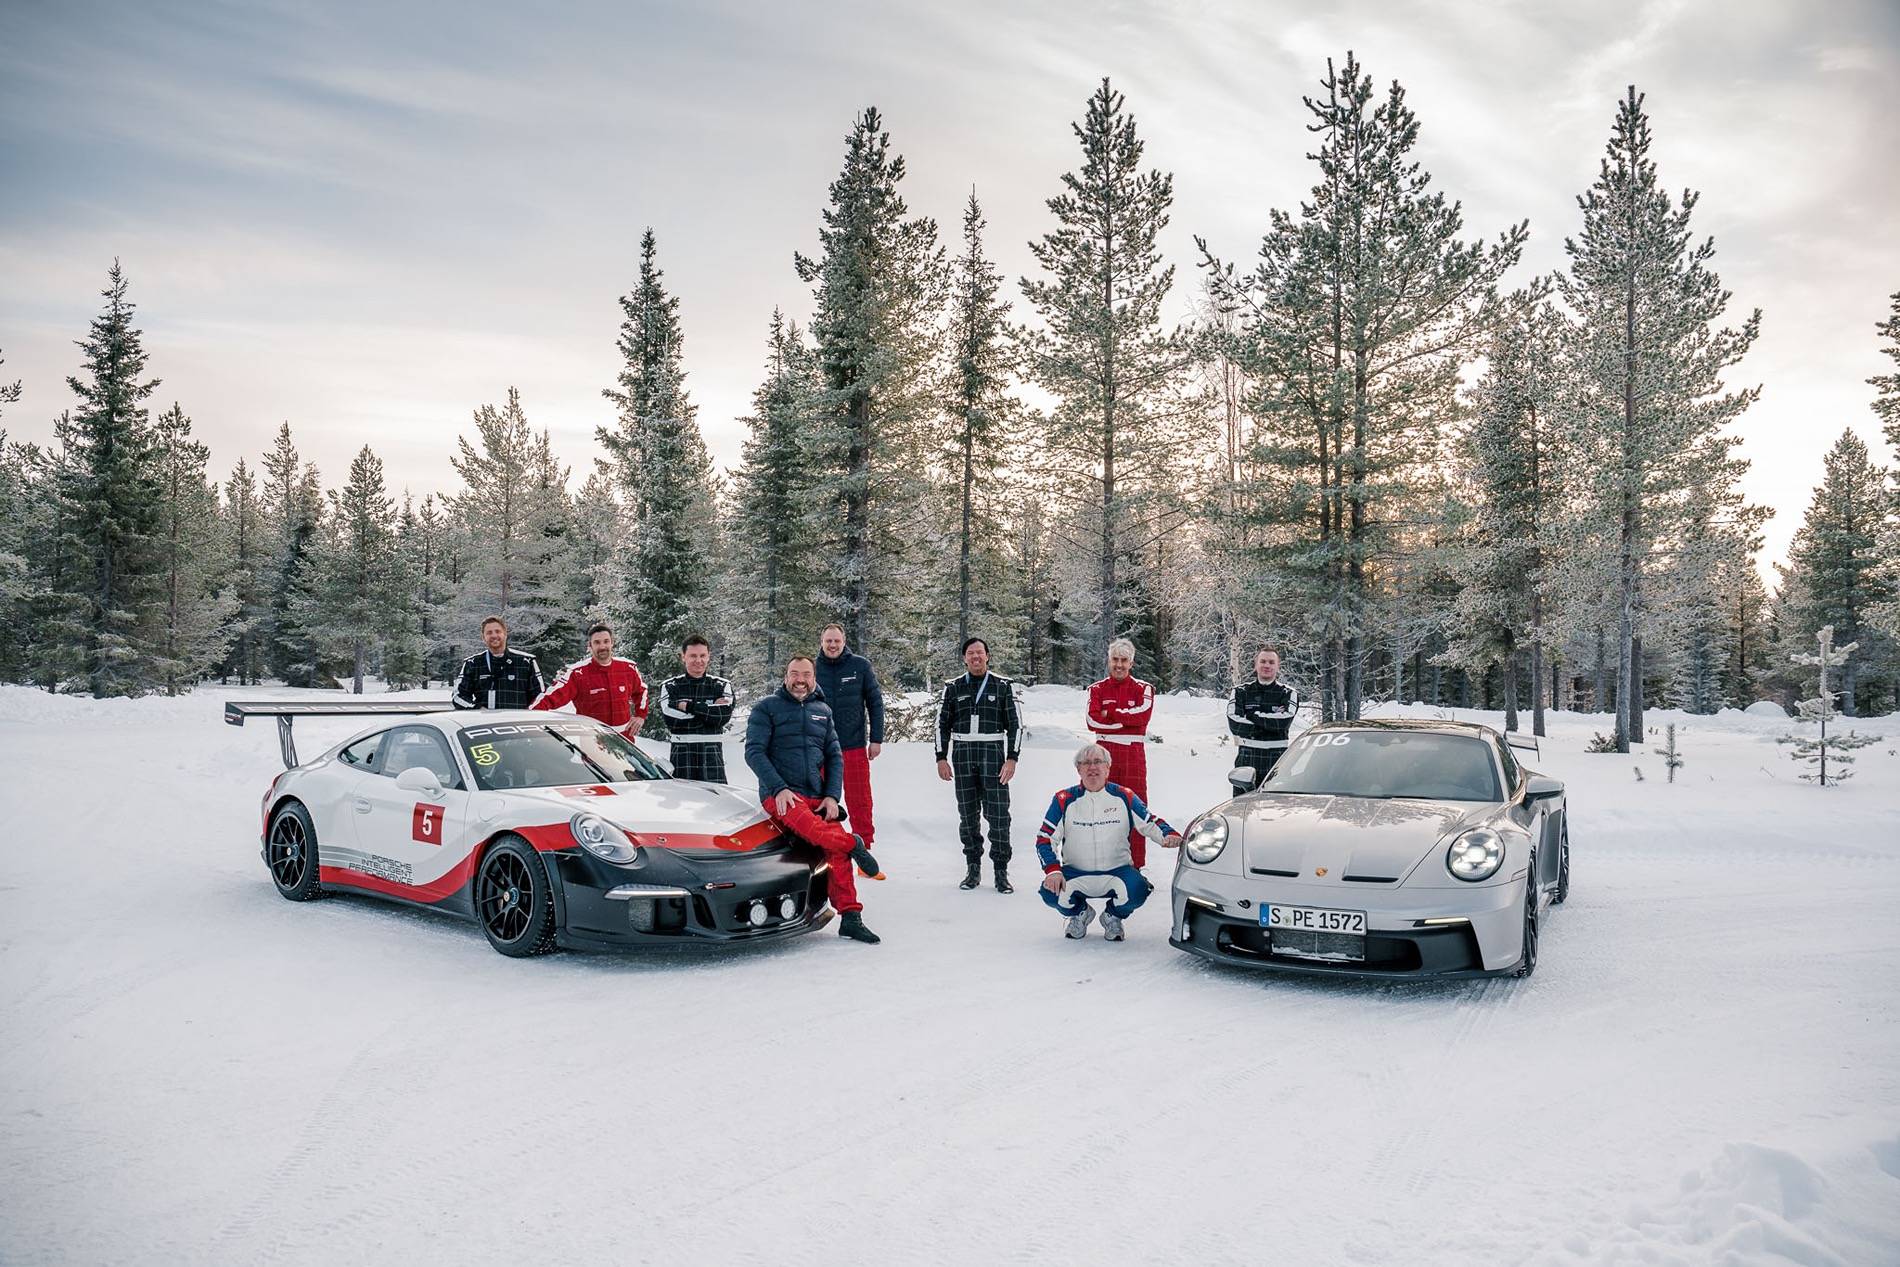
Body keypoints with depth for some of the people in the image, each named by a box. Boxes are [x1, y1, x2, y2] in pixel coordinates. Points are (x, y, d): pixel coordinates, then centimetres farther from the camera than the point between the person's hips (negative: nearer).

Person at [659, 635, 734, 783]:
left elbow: (723, 716, -9)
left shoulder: (722, 686, 9)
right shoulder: (669, 687, 8)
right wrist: (709, 710, -8)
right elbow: (671, 720, -9)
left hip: (712, 752, 0)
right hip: (681, 752, 0)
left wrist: (689, 706, -10)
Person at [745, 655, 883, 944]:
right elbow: (754, 752, -4)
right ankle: (853, 844, -18)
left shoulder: (823, 711, 19)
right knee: (812, 828, -37)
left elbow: (834, 757, 17)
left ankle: (850, 918, -7)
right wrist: (779, 789, -16)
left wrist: (832, 796, 1)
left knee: (837, 852, -13)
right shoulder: (767, 708, 5)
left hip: (817, 798, 4)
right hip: (780, 795, -4)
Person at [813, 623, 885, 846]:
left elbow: (875, 703, 3)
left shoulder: (860, 665, -1)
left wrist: (876, 739, 0)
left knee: (859, 800, 1)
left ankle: (865, 844, 11)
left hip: (854, 746, -2)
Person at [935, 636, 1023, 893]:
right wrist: (941, 758, 5)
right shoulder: (953, 688, 10)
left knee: (998, 814, -7)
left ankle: (1001, 872, -2)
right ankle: (973, 869, 15)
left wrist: (1012, 758, -4)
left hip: (993, 753, -2)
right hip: (962, 755, 2)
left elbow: (1016, 725, 5)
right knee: (967, 815, 6)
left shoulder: (1003, 686, 5)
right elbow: (942, 724, 13)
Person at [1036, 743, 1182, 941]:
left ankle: (1113, 916, 8)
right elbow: (1045, 839, -1)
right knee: (1051, 892, -28)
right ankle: (1080, 913, 11)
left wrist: (1169, 836, -18)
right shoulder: (1064, 800, -1)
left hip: (1117, 871, 0)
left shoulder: (1123, 797, 1)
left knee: (1136, 891, -31)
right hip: (1075, 873, 0)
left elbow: (1151, 822, 5)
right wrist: (1053, 870, -18)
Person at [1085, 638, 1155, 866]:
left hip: (1133, 755, -1)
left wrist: (1110, 714, -8)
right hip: (1104, 754, 1)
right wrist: (1126, 720, -11)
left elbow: (1143, 715, -12)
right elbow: (1093, 720, -6)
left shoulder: (1143, 688, 7)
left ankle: (1136, 864, 4)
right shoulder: (1097, 689, 10)